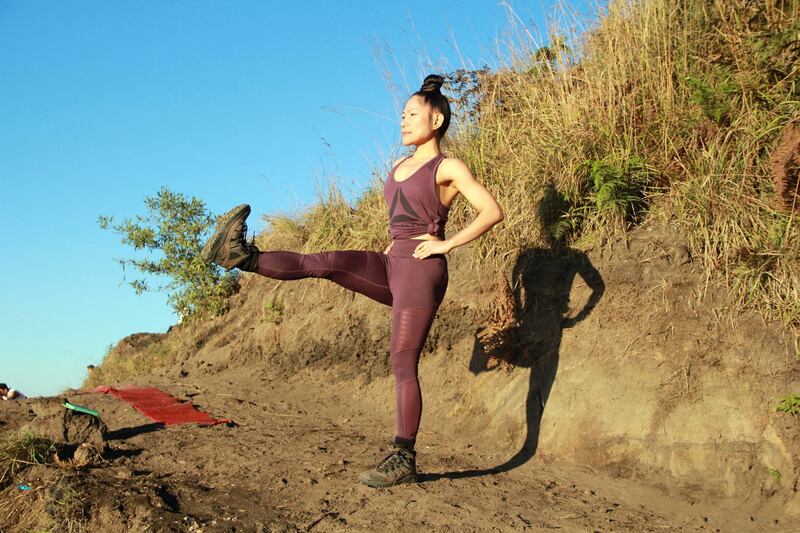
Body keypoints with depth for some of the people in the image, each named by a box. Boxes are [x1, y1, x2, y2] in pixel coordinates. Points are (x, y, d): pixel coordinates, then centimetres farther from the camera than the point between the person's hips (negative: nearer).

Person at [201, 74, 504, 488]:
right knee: (327, 263, -14)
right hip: (391, 267, 8)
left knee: (402, 364, -10)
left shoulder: (448, 168, -5)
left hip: (421, 272, -8)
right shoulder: (401, 166, 18)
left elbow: (492, 211, -14)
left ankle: (403, 459, -5)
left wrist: (448, 243, -15)